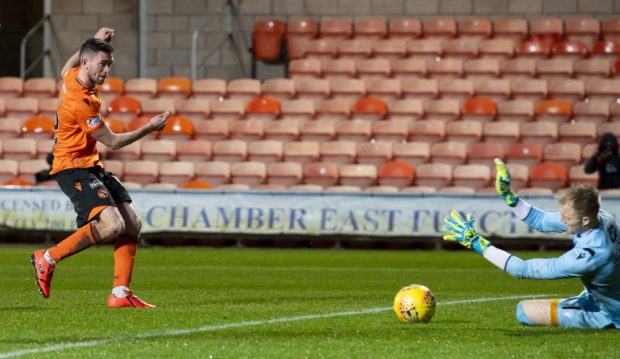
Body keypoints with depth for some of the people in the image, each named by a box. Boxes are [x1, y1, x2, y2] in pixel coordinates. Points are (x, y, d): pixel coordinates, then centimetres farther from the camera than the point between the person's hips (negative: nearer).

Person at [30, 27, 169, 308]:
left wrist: (96, 41, 23)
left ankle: (120, 293, -1)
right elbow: (112, 141, -15)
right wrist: (149, 128, -4)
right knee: (111, 224, -27)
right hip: (73, 168, -10)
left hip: (91, 166, 10)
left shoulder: (72, 76, 4)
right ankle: (48, 259, -11)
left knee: (132, 224, 1)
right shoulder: (80, 103, -23)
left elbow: (67, 66, 34)